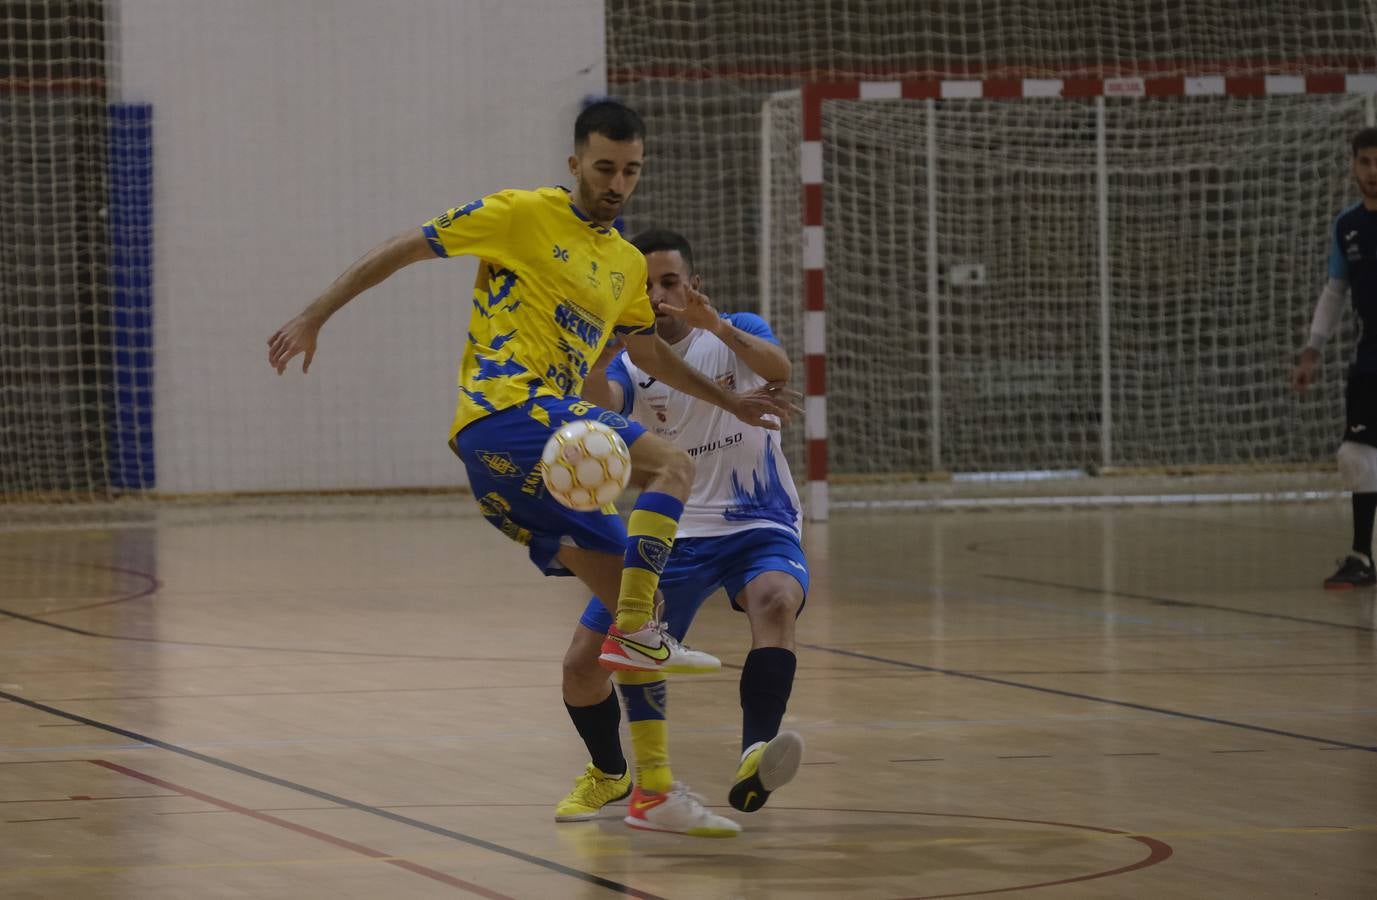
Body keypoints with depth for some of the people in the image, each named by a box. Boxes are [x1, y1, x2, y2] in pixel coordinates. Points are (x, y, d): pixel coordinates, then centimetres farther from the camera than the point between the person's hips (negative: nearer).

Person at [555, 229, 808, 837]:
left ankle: (754, 763, -50)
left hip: (758, 528, -3)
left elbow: (778, 368, -26)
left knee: (775, 600, -37)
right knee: (582, 663, -7)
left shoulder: (737, 334, -2)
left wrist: (716, 326, -44)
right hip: (673, 534, 3)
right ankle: (609, 774, 23)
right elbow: (599, 414, -21)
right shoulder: (630, 363, 3)